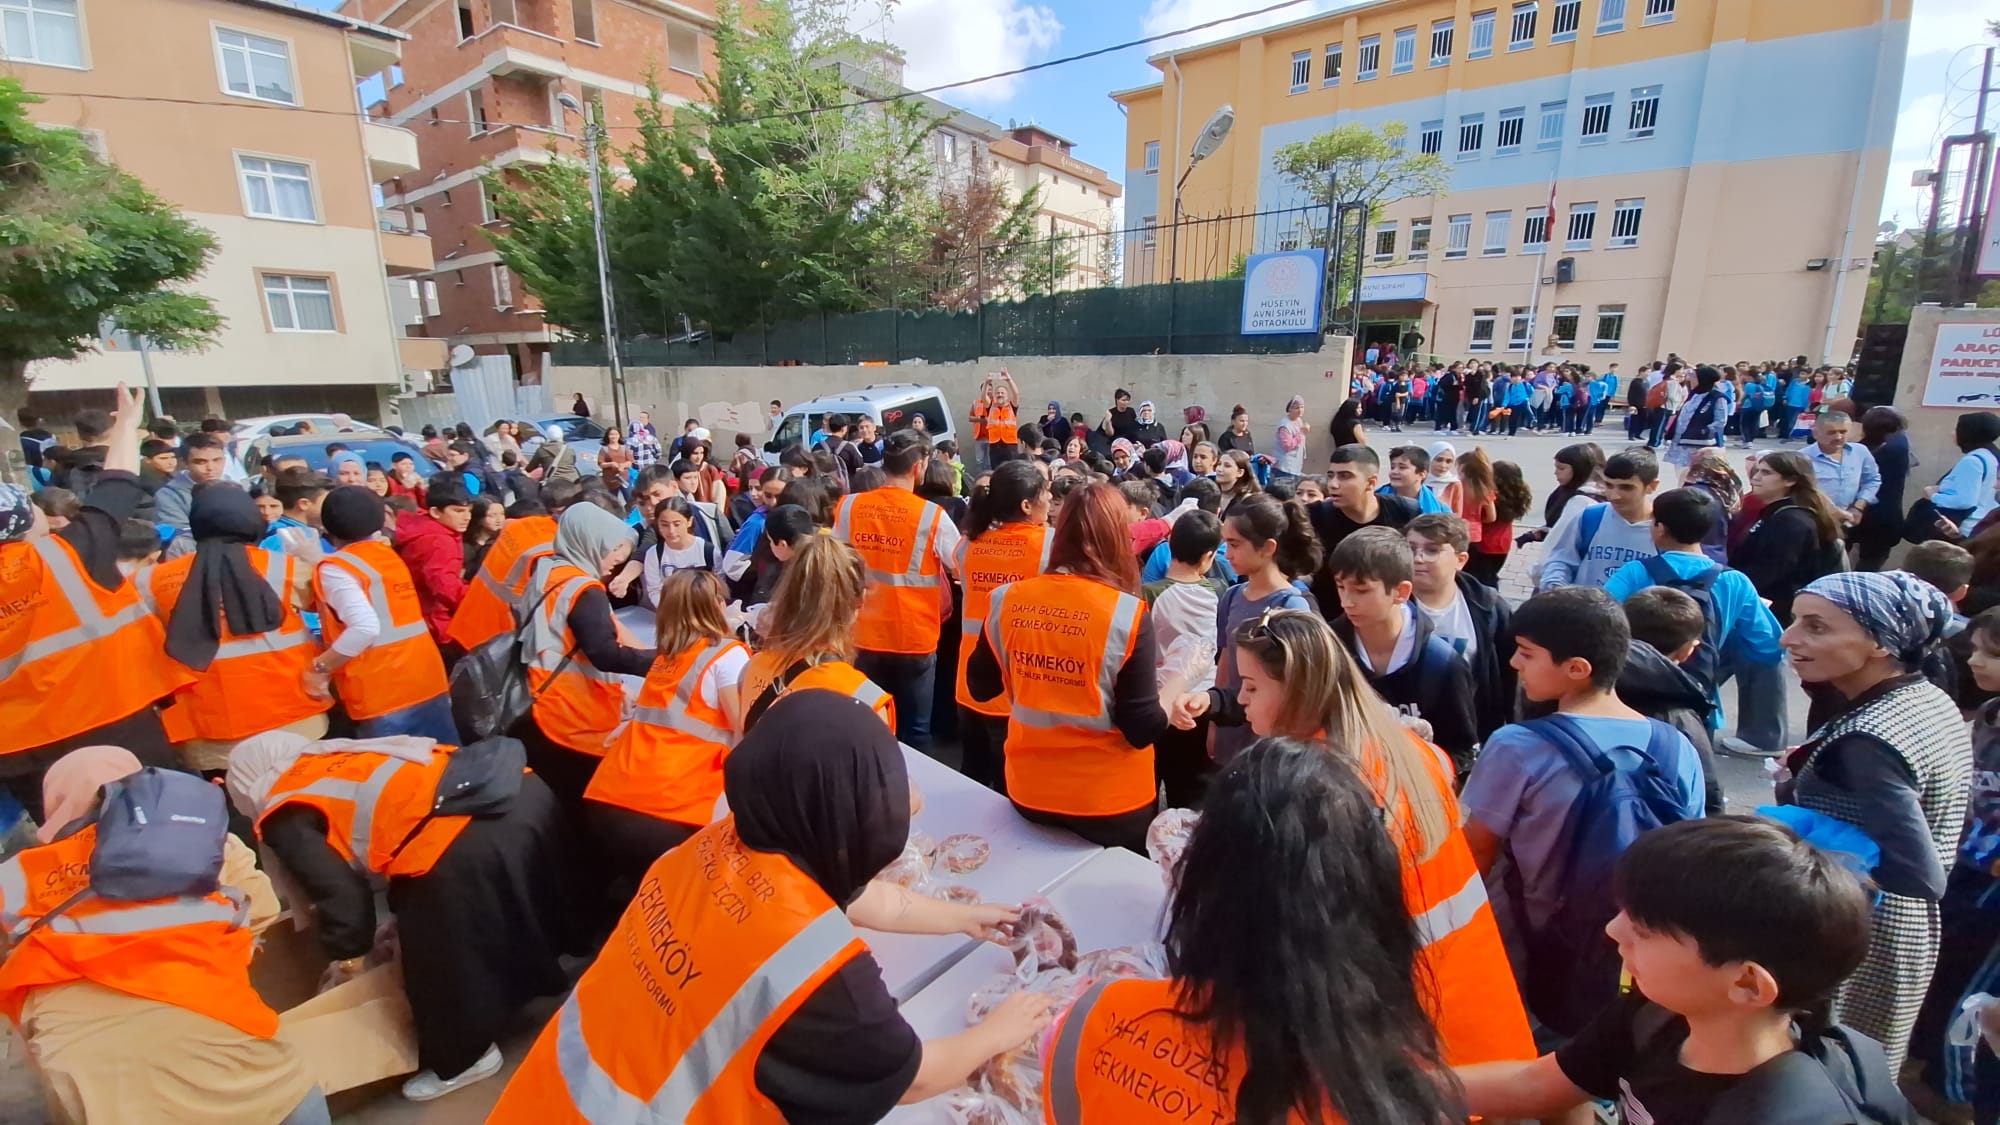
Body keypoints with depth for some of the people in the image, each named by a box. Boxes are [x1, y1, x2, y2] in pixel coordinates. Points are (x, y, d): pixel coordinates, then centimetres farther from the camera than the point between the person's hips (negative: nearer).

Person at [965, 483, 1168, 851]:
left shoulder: (1007, 600, -10)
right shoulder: (1127, 614, -20)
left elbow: (981, 688, 4)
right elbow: (1142, 730, -16)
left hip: (1027, 790, 3)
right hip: (1108, 799, -3)